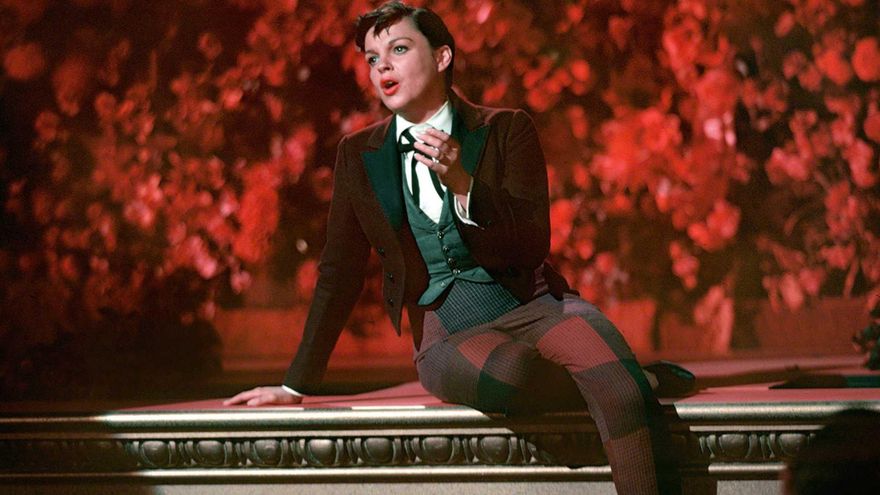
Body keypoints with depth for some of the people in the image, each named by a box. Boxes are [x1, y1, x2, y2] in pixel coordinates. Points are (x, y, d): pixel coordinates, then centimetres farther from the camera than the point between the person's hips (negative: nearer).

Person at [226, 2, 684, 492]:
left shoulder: (507, 130, 3)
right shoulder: (360, 155, 9)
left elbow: (532, 245, -6)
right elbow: (341, 272, 15)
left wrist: (463, 185, -23)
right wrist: (296, 385, 15)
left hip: (531, 304, -1)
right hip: (446, 334, 1)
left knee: (621, 382, -36)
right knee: (509, 374, -36)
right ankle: (633, 380, -9)